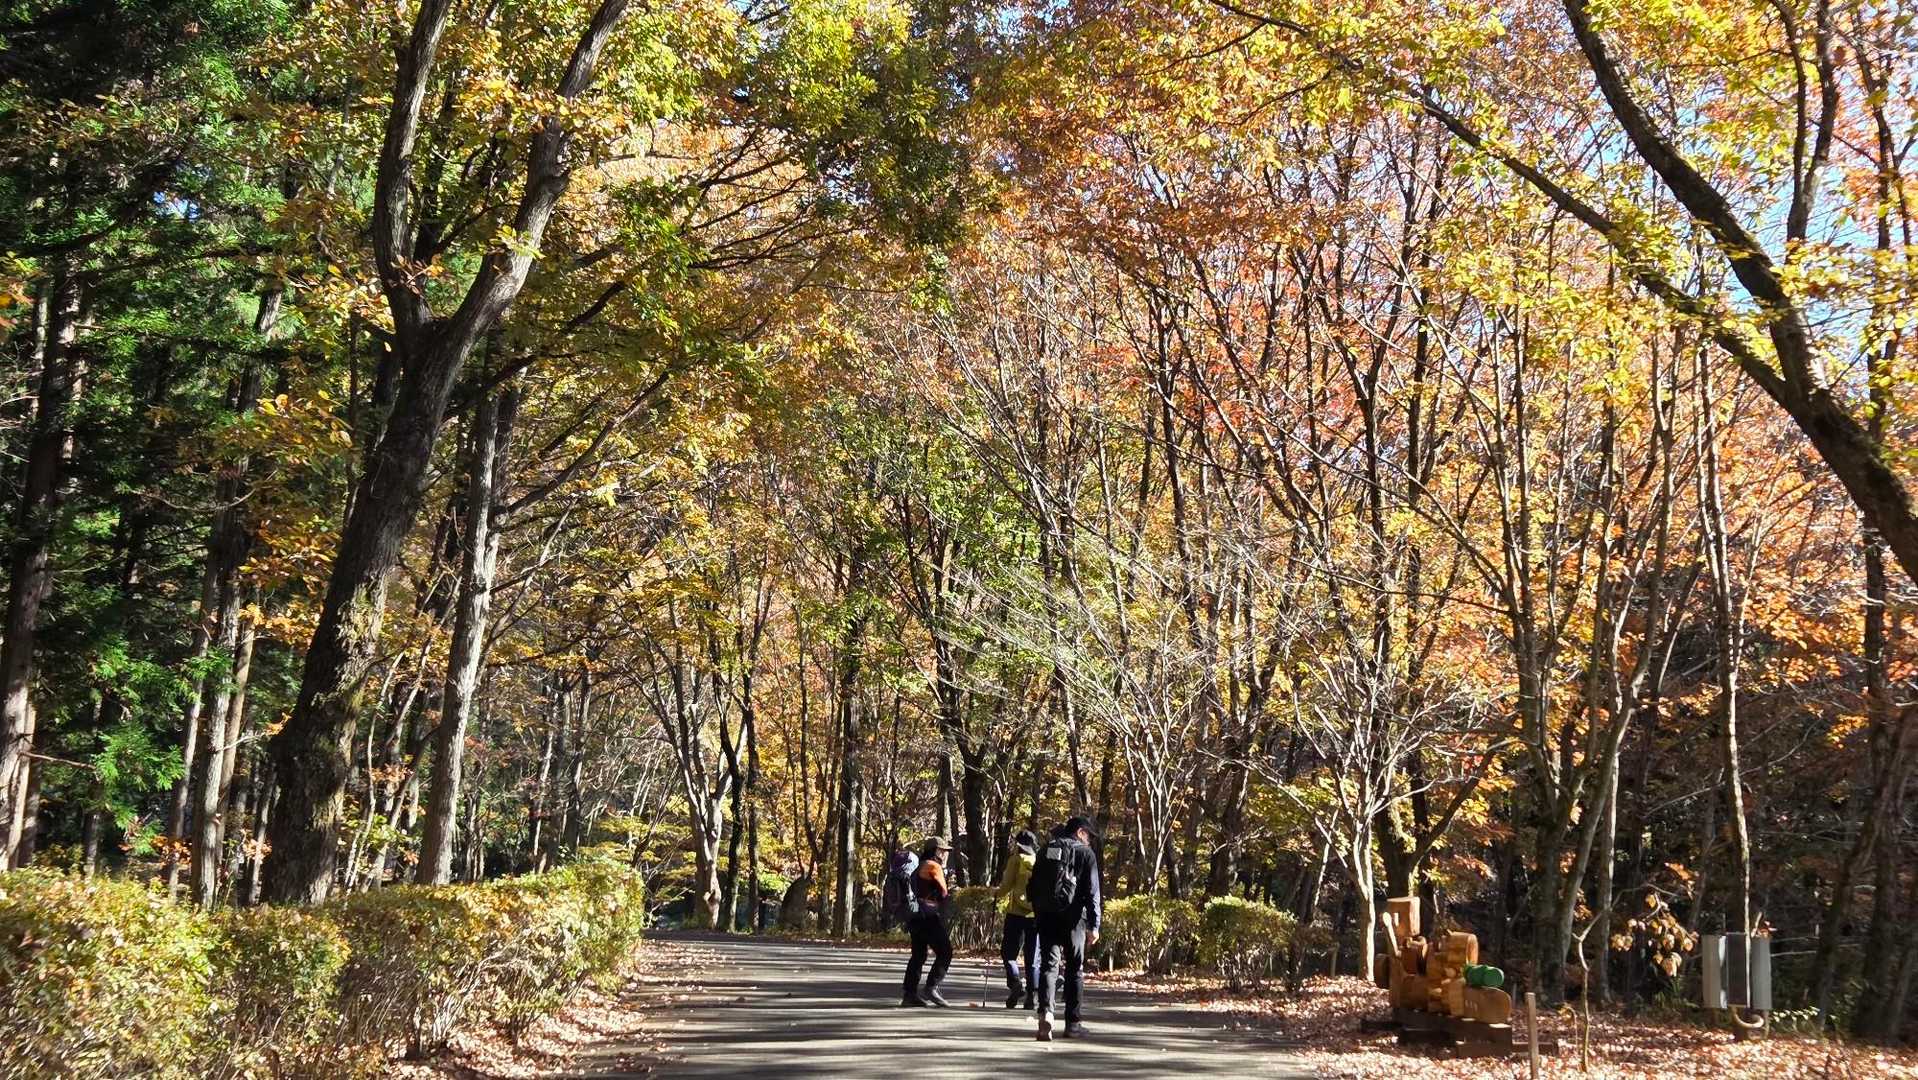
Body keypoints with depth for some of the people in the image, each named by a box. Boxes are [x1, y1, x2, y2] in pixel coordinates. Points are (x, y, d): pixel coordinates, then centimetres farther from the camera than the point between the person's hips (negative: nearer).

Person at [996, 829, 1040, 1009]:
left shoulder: (1016, 859, -2)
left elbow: (1006, 886, -5)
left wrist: (1001, 893, 15)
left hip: (1017, 913, -3)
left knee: (1008, 952, 7)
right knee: (1033, 958, 9)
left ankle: (1016, 984, -14)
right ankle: (1032, 995, 4)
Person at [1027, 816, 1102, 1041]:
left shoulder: (1046, 850, 13)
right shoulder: (1084, 853, -1)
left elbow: (1032, 887, 15)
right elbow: (1092, 893, -7)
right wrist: (1094, 925, -8)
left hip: (1046, 916, 3)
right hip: (1072, 918, -3)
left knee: (1048, 965, 0)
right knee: (1074, 969, 8)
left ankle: (1045, 1012, -22)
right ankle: (1072, 1023, 12)